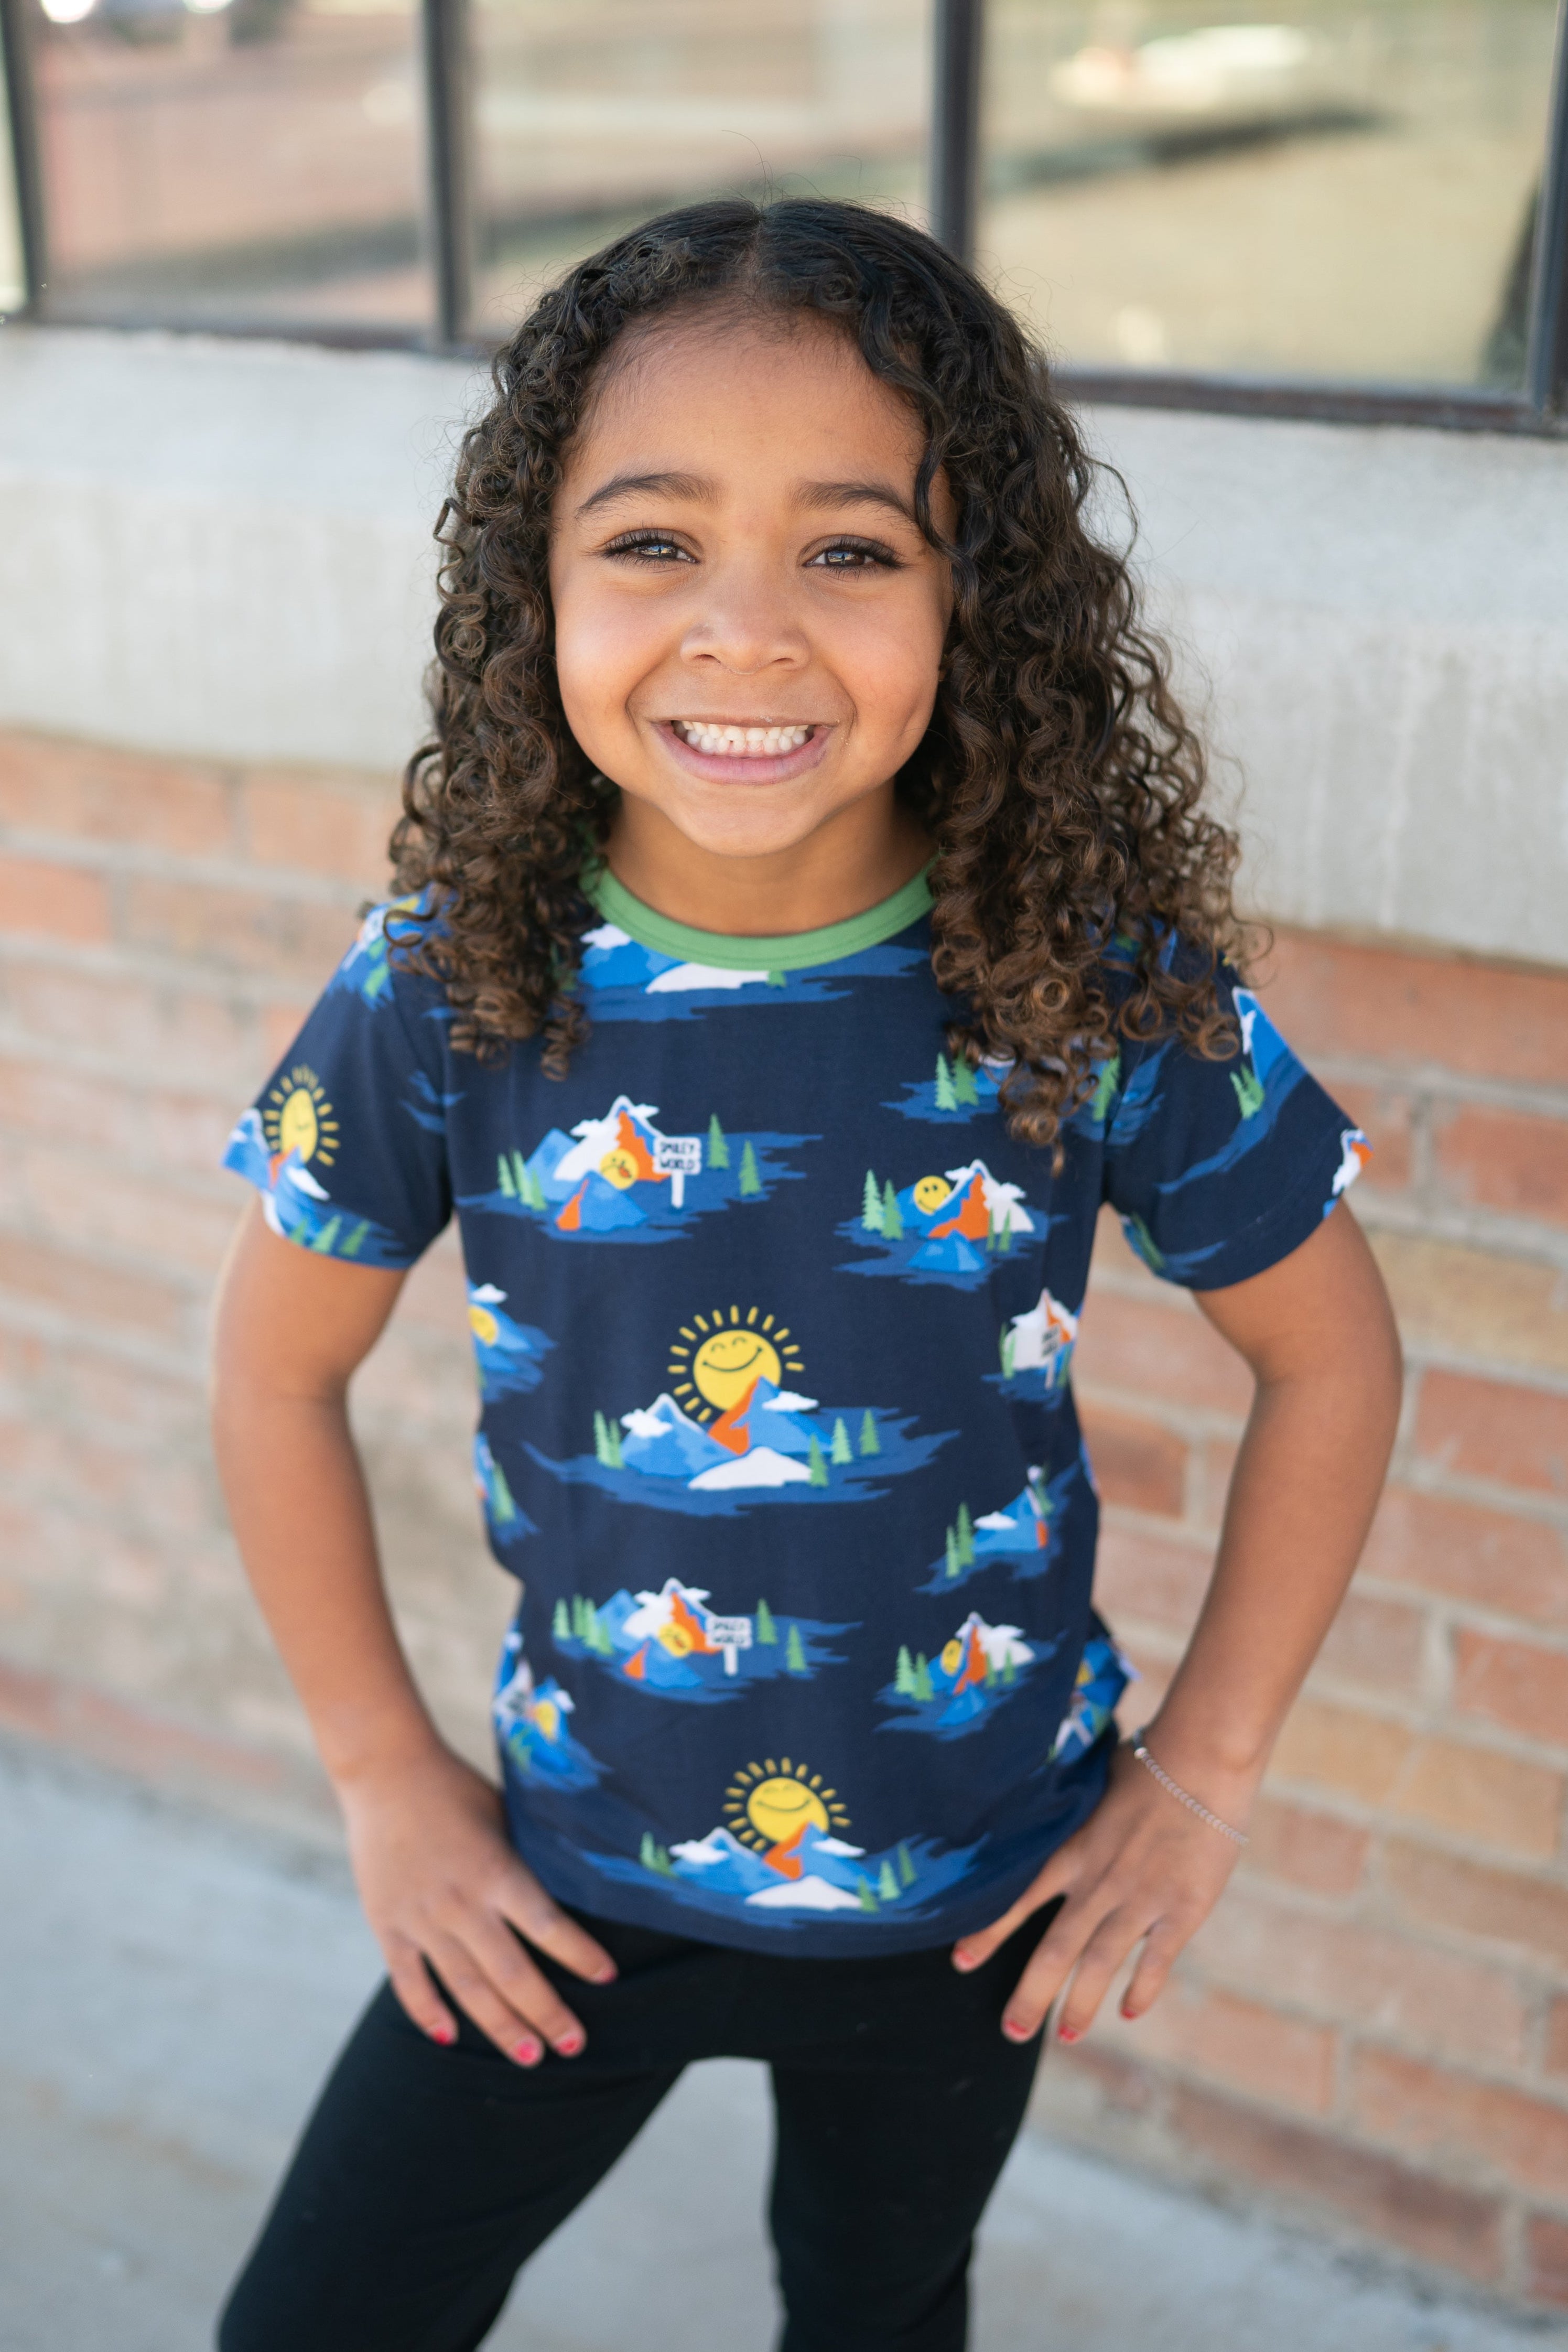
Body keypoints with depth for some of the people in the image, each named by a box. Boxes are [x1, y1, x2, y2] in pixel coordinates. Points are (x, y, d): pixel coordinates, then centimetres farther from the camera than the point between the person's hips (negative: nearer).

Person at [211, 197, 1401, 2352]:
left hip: (974, 1900, 0)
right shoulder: (449, 989, -18)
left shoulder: (1104, 995, -20)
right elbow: (280, 1370, -3)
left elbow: (1332, 1359, -6)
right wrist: (383, 1772, -1)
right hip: (571, 1883, 1)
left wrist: (1206, 1775, -4)